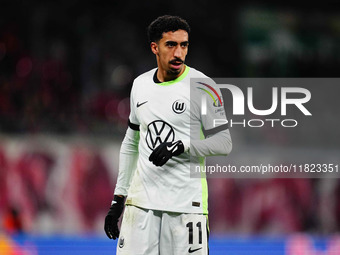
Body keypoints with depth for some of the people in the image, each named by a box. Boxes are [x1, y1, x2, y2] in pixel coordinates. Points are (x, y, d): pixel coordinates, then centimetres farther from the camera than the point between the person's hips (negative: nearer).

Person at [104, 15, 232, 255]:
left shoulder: (202, 86, -6)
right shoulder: (140, 85, 12)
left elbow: (224, 143, -6)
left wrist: (181, 146, -20)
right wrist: (119, 198, 18)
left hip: (186, 205, -4)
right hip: (142, 199, 4)